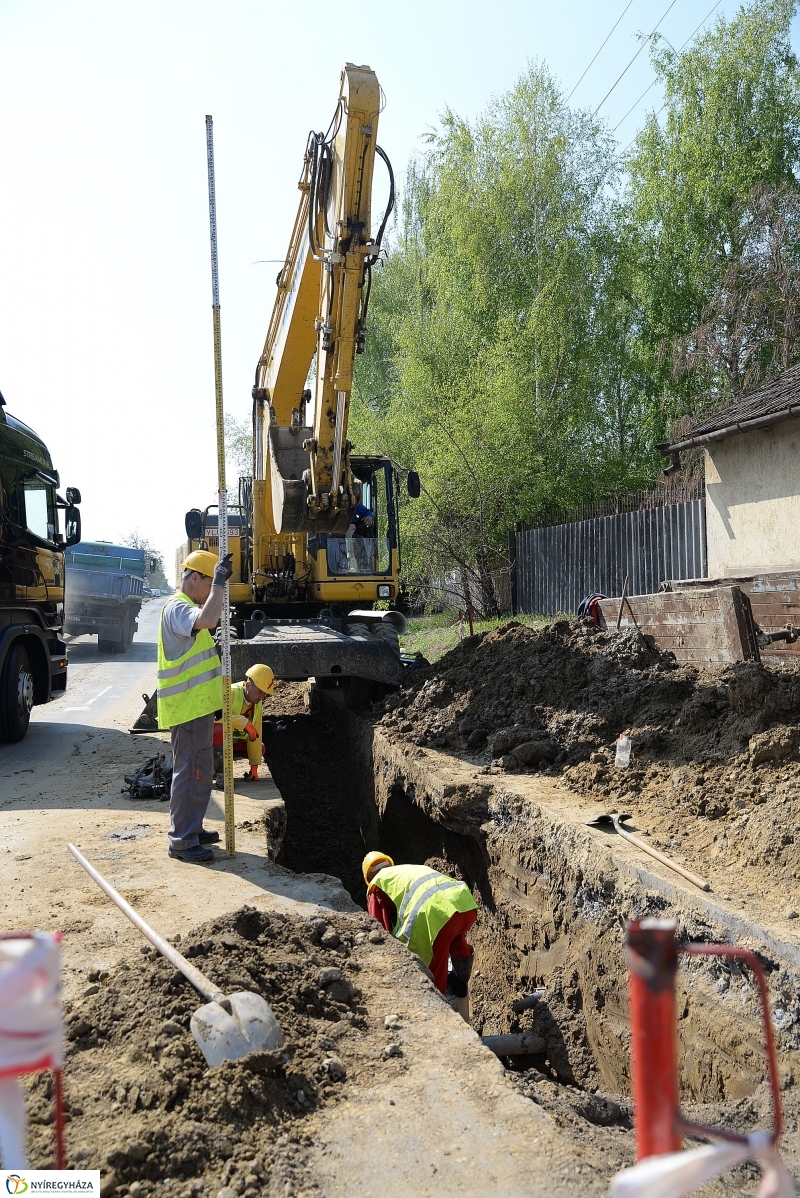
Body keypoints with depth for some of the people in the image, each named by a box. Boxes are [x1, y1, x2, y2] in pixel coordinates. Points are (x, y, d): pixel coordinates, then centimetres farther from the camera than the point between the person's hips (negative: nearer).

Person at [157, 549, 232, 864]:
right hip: (187, 708, -11)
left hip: (198, 706, 11)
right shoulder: (176, 608, -16)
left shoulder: (187, 607, 18)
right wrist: (219, 583, -31)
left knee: (200, 771, 17)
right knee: (189, 772, -6)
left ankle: (192, 828, 27)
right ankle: (181, 840, 1)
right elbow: (207, 620, -37)